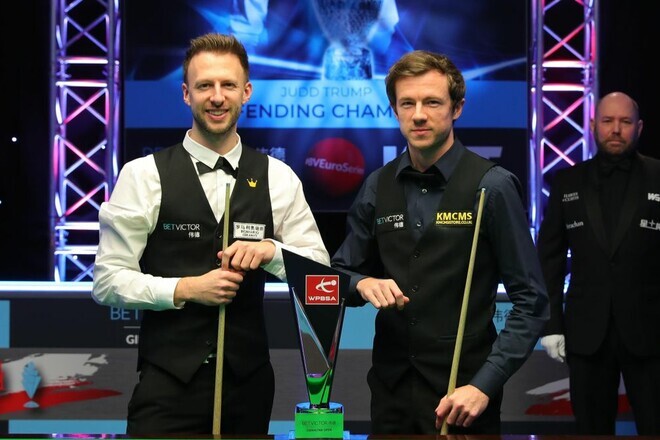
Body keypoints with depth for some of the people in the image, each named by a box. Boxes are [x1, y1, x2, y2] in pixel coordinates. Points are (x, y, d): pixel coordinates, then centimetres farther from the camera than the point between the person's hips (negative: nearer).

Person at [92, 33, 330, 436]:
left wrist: (271, 251, -15)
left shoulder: (278, 178, 4)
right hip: (168, 379, -3)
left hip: (249, 376, 3)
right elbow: (107, 280, -4)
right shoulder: (144, 175, -3)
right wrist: (183, 289, -17)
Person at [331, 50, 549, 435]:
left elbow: (531, 302, -10)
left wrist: (484, 385, -17)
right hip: (390, 387, 4)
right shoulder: (378, 187, 3)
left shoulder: (492, 186, -10)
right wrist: (362, 283, -10)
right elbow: (342, 272, 12)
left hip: (462, 393, -4)